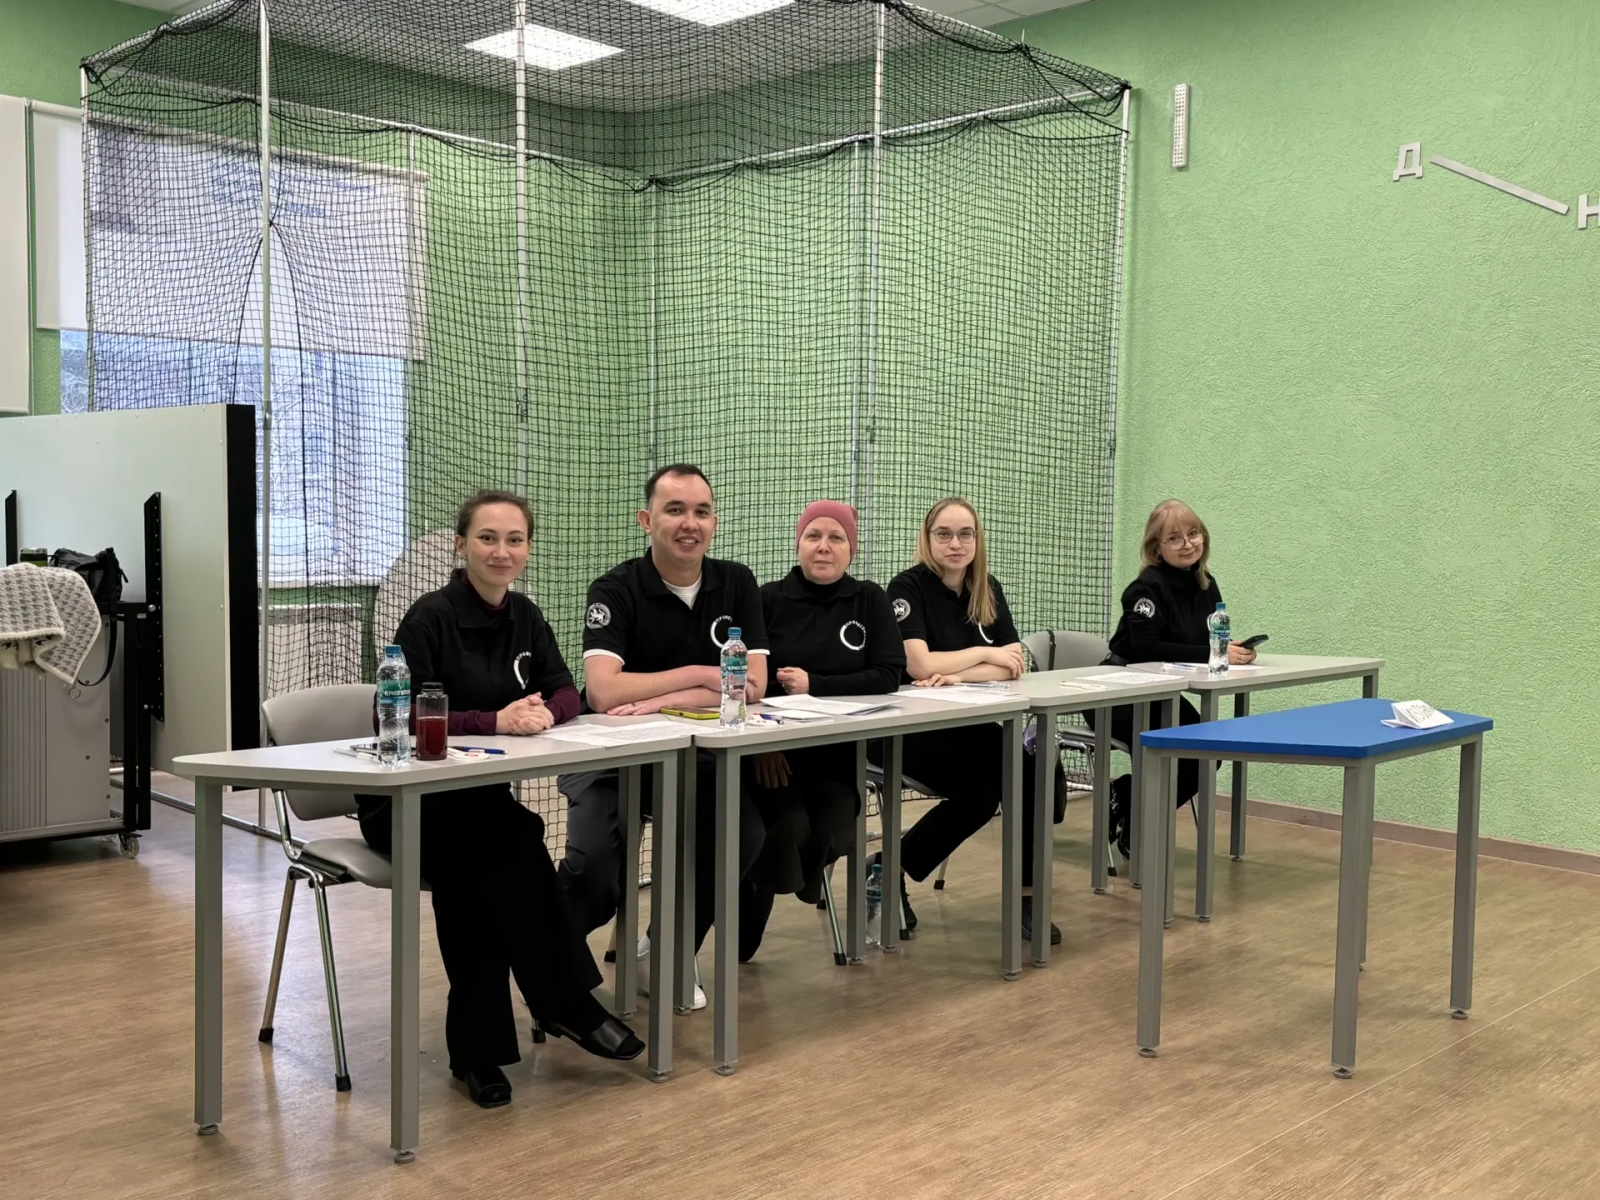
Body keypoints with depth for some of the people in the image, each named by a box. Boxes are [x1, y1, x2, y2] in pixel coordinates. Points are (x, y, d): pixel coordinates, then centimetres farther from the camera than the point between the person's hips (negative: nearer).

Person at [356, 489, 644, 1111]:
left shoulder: (523, 615, 7)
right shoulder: (431, 618, -13)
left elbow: (566, 693, 4)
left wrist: (543, 713, -20)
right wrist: (496, 720, -30)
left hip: (478, 797, 5)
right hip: (405, 801, -5)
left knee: (495, 864, -28)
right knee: (511, 840, -33)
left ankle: (477, 1047, -19)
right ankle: (566, 1003, -20)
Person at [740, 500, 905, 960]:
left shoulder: (870, 600, 6)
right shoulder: (770, 599, 0)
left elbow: (889, 676, -5)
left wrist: (814, 684, -15)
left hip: (836, 749, 2)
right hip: (771, 745, -2)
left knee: (831, 837, -23)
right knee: (790, 830, -26)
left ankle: (797, 882, 15)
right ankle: (739, 942, 1)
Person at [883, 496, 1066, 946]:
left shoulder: (989, 590, 8)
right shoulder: (908, 588, -9)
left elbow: (1014, 664, -1)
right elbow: (920, 665, -22)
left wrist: (959, 675, -18)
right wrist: (984, 655, -8)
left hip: (975, 724, 5)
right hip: (913, 727, -5)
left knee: (1041, 769, -20)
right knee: (980, 791, -27)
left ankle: (1027, 895, -7)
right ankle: (891, 872, -5)